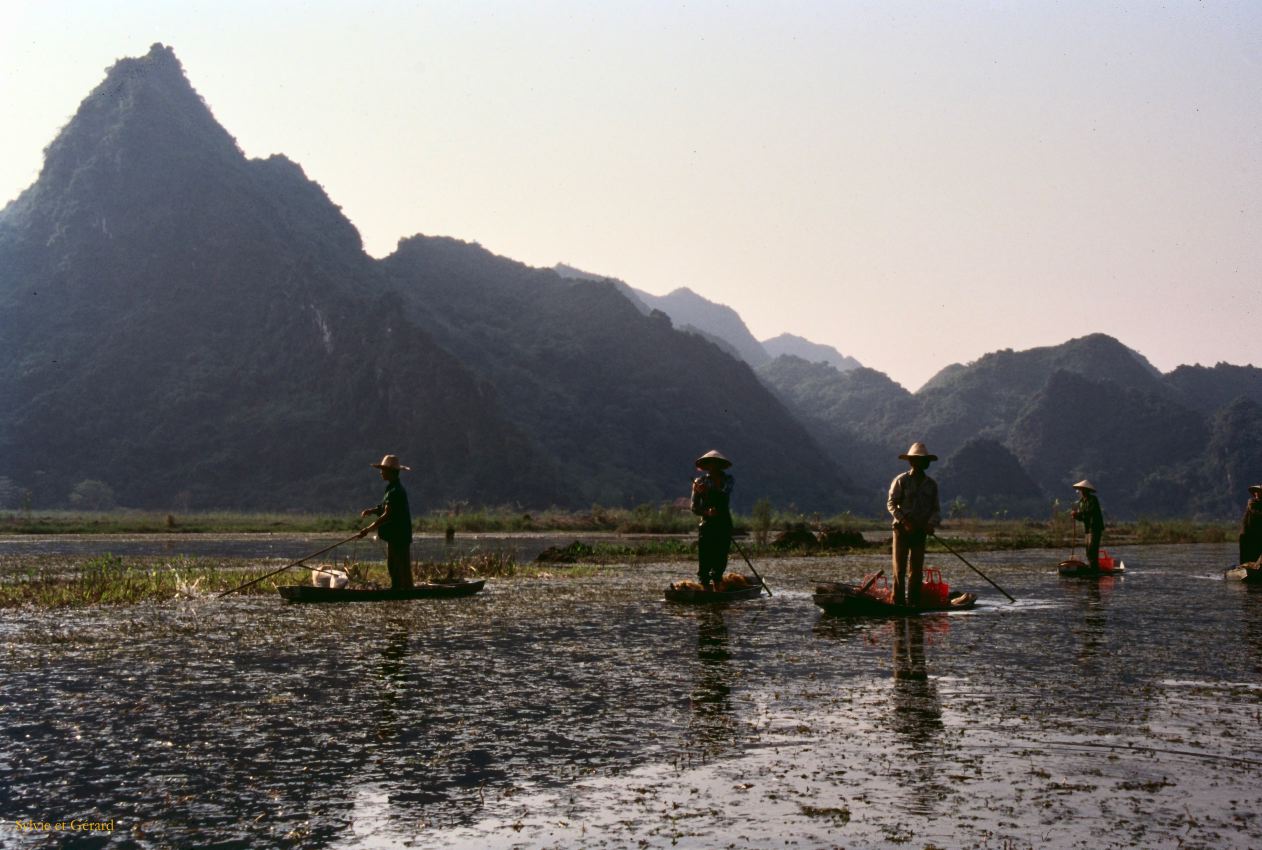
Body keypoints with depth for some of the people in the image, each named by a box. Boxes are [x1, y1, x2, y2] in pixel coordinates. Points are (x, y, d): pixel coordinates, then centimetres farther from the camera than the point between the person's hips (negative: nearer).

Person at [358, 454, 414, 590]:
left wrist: (368, 529, -24)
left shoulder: (396, 491, -20)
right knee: (392, 566, 16)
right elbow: (385, 508, 17)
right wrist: (372, 511, -2)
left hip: (399, 536, -10)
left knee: (402, 568, -7)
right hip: (393, 535, 10)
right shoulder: (392, 489, 14)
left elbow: (387, 515, -24)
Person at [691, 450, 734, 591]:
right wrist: (707, 512, -17)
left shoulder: (728, 480, 8)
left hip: (724, 525, 1)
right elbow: (694, 507, 2)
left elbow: (723, 494, -14)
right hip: (706, 525, -1)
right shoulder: (700, 482, 7)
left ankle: (717, 589, 8)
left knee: (720, 560, 2)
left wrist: (708, 491, -31)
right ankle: (706, 589, -8)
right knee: (704, 560, -8)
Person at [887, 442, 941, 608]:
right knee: (900, 568, -5)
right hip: (902, 529, -4)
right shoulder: (901, 481, -3)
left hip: (920, 531, 4)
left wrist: (932, 523, -10)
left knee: (916, 569, 4)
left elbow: (936, 508, 10)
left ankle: (914, 602, 8)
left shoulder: (931, 484, 8)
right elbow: (891, 504, -5)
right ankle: (898, 601, -4)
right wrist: (904, 520, -18)